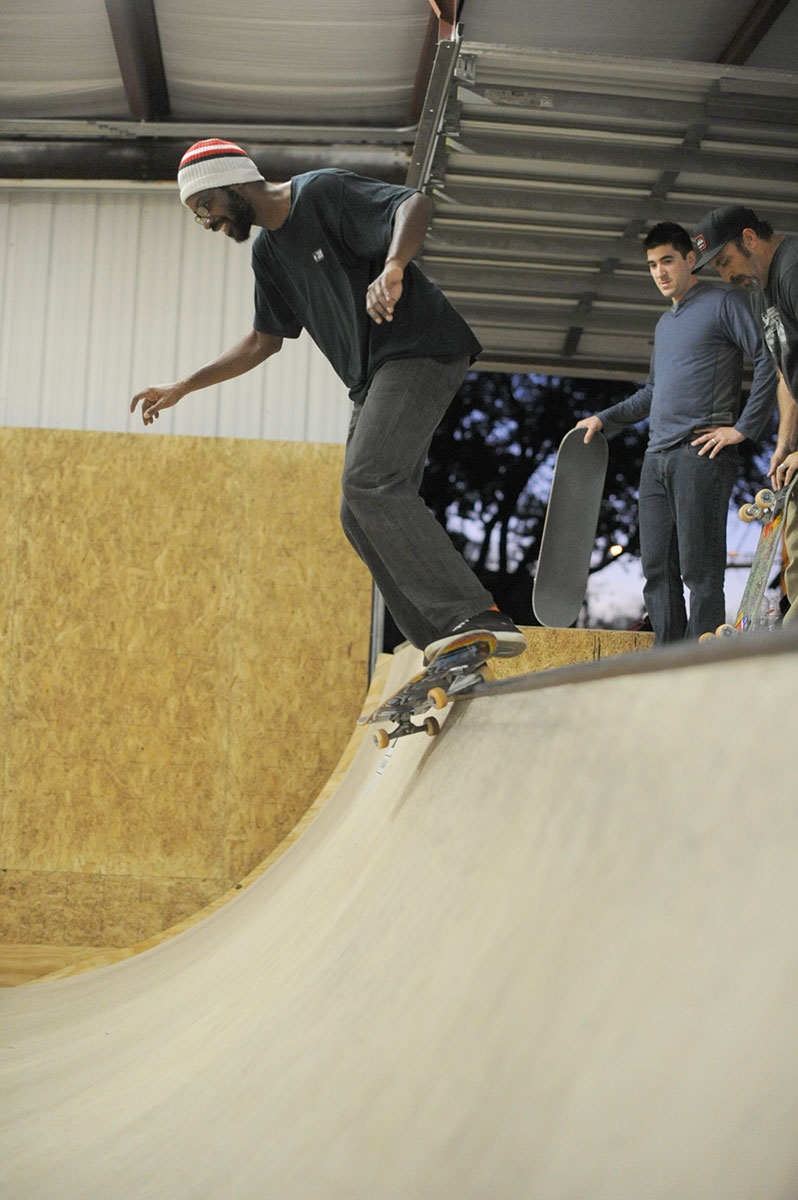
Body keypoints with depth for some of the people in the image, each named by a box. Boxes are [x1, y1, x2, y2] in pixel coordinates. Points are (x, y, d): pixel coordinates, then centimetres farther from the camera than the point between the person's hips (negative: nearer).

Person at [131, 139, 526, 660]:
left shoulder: (323, 192, -8)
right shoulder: (268, 251, 18)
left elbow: (415, 204, -22)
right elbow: (264, 340, 27)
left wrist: (392, 268, -41)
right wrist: (181, 388, 24)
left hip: (422, 348, -9)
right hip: (375, 378, 10)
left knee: (368, 481, -25)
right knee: (361, 518, 3)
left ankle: (477, 618, -31)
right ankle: (448, 654, 2)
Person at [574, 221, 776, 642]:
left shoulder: (722, 304, 2)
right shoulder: (664, 324, 26)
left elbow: (769, 360, -7)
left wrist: (743, 428, -12)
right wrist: (604, 419, 26)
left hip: (701, 453, -8)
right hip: (656, 457, 8)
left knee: (699, 571, -11)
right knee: (657, 569, 3)